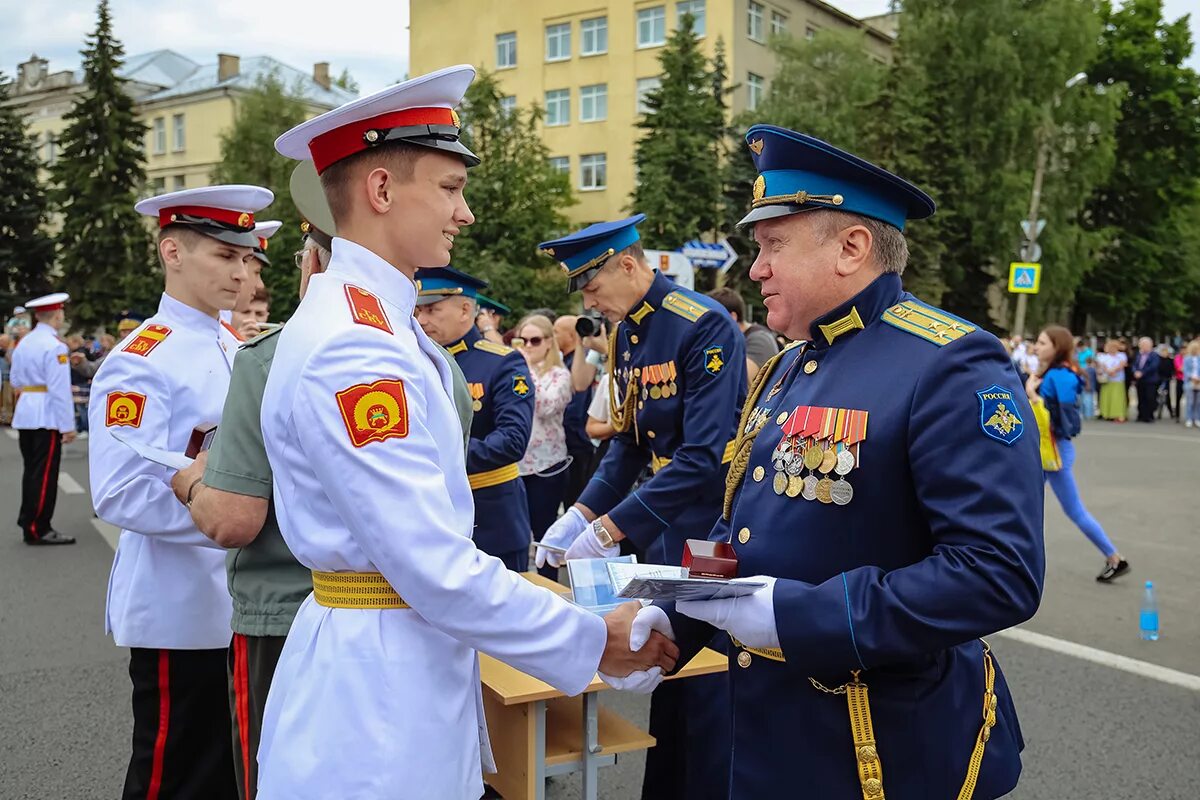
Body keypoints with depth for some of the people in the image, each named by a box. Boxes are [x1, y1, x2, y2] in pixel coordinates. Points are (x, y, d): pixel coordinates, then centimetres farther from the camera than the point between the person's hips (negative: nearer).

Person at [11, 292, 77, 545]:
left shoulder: (23, 342, 12)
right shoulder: (55, 345, -14)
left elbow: (14, 380, 17)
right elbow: (60, 390, -17)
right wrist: (68, 425, -15)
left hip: (23, 414, 8)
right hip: (47, 417, -8)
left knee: (31, 470, 15)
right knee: (44, 474, -3)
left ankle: (28, 522, 22)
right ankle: (38, 529, 1)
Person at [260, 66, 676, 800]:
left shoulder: (375, 324, 8)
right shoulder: (353, 345, -23)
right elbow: (437, 569, -24)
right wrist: (595, 643, -14)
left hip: (402, 665, 9)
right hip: (377, 681, -9)